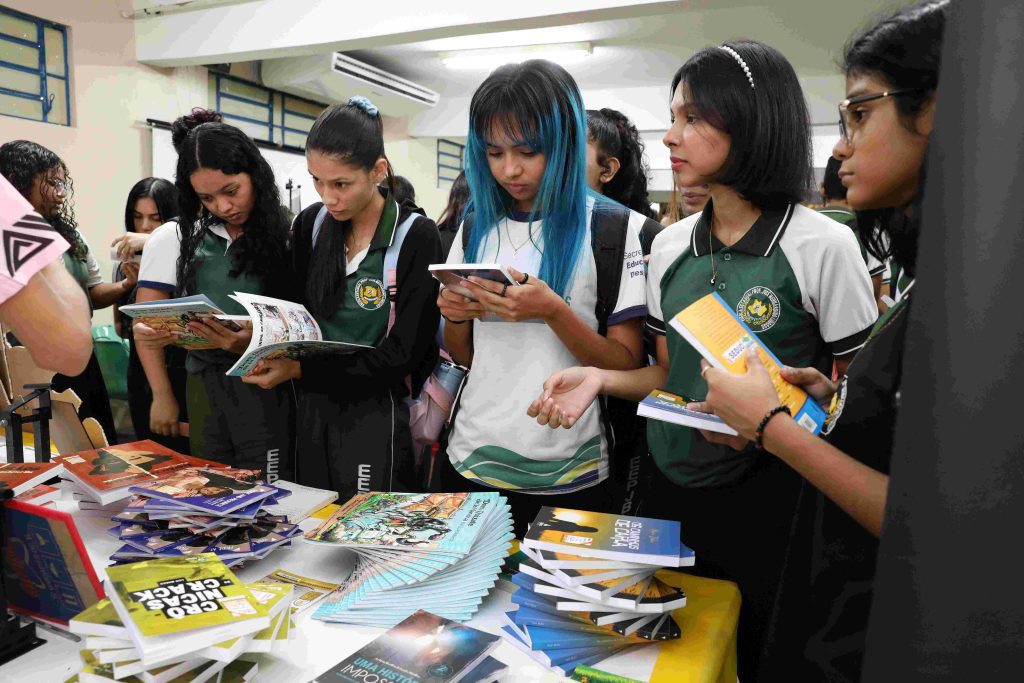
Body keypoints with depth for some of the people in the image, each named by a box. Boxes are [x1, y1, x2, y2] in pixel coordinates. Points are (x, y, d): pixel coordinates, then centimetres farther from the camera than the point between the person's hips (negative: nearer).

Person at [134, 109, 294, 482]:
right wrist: (161, 396, 6)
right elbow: (146, 325, 11)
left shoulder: (284, 235, 2)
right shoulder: (176, 238, 7)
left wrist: (254, 342, -21)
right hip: (207, 386, 2)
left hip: (272, 388, -2)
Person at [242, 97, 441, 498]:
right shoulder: (310, 225, 3)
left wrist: (300, 370, -20)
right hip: (313, 409, 5)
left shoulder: (416, 237, -12)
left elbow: (402, 355, -15)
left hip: (377, 415, -4)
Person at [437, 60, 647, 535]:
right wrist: (456, 317, -10)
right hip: (472, 464, 4)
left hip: (568, 478, -4)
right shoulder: (476, 228, 5)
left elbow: (628, 365, -10)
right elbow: (465, 357, 12)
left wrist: (552, 310, -24)